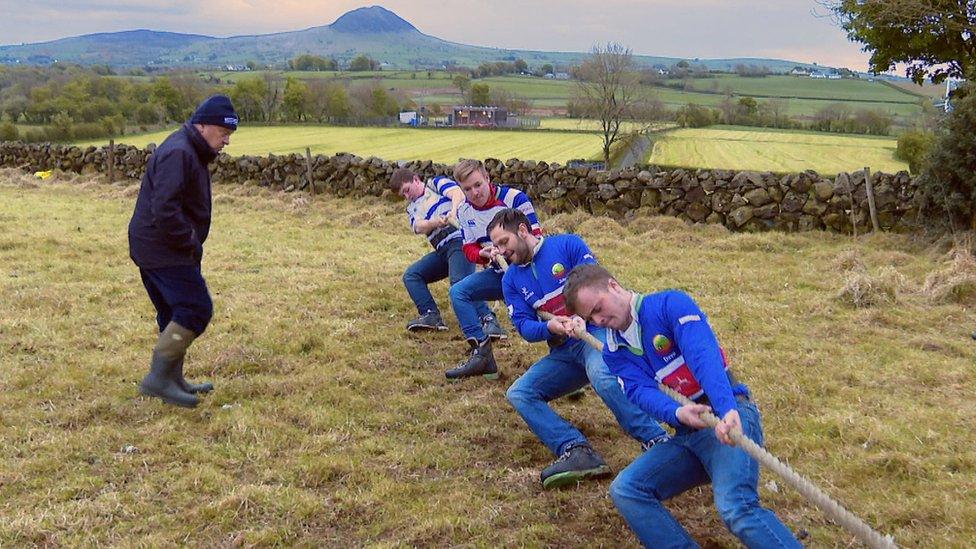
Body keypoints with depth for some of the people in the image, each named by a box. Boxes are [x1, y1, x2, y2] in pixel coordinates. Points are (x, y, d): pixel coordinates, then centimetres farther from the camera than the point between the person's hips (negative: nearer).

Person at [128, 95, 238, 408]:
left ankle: (173, 381, 25)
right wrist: (191, 245, -17)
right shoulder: (178, 153, -19)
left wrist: (190, 244, 14)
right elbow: (164, 210, -27)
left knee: (175, 315, 16)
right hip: (164, 251, -11)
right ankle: (158, 377, -6)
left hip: (152, 249, 11)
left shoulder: (191, 152, 16)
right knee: (196, 309, -11)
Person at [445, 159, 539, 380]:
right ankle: (481, 352, -23)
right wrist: (483, 254, -20)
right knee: (458, 292, -14)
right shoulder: (464, 211, 3)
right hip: (498, 273, 5)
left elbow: (535, 237, -15)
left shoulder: (514, 198, -14)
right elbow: (468, 248, 4)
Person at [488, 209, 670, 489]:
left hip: (596, 331, -6)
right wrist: (549, 327, -19)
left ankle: (658, 442, -31)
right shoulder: (511, 280, 13)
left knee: (602, 375, -38)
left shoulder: (567, 245, -1)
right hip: (563, 352, 6)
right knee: (518, 394, -14)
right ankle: (576, 451, -30)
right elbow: (523, 326, 4)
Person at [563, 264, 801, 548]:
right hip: (686, 434, 7)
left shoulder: (670, 304, -5)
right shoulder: (614, 352, 12)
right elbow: (641, 391, -7)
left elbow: (704, 356, -22)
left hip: (729, 415, -7)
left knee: (735, 505, -30)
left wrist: (727, 408, -39)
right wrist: (677, 413, -30)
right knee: (623, 490, -13)